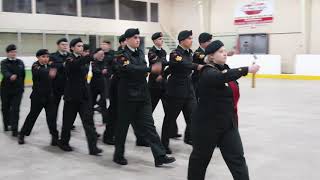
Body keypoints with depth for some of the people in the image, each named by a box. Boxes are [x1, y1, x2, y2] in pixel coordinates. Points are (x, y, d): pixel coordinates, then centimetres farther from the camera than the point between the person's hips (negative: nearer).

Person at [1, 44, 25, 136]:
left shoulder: (20, 62, 6)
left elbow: (23, 74, 11)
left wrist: (21, 86, 11)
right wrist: (10, 76, -45)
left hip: (18, 90, 1)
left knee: (15, 109, -7)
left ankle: (14, 129, -6)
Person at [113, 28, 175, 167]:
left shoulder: (140, 53, 12)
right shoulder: (122, 55, -10)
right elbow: (130, 69, -29)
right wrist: (151, 69, -36)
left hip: (143, 95, 6)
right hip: (128, 96, -6)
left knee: (148, 125, 2)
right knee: (123, 125, 6)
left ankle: (160, 156, 0)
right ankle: (118, 155, 23)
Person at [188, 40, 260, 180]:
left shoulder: (224, 68, 8)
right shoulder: (208, 73, -18)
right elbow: (223, 77, -39)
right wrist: (247, 69, -40)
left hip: (228, 124, 7)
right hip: (207, 124, -7)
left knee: (237, 158, 2)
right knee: (201, 157, 13)